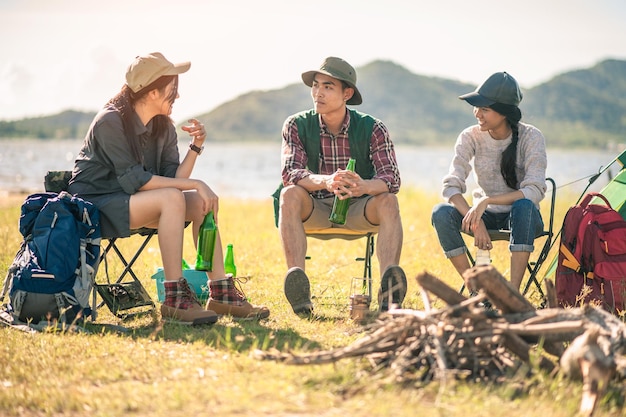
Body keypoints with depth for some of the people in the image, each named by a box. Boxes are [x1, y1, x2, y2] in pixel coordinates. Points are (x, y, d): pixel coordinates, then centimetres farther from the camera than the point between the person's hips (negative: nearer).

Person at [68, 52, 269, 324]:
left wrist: (195, 147, -15)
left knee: (200, 202, -11)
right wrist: (195, 185, -25)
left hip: (130, 201, 8)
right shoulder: (110, 122, -20)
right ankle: (175, 299, -30)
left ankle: (220, 293, -11)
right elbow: (135, 181, -25)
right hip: (93, 205, -8)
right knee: (171, 198, -30)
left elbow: (174, 178, -2)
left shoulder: (164, 128, 3)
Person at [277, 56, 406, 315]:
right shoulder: (297, 125, -7)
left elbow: (392, 179, -20)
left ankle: (388, 291, -46)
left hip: (359, 210, 0)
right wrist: (325, 181, -43)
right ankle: (297, 286, -46)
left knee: (387, 202, -30)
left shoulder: (372, 128, -9)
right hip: (314, 210, 0)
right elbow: (289, 173, -22)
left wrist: (363, 186, -44)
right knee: (289, 195, -31)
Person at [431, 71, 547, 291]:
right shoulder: (471, 137, -8)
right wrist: (475, 221, -33)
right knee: (441, 213, -26)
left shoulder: (531, 137, -15)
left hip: (521, 217, -2)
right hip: (486, 216, 3)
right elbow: (451, 186, -15)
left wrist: (487, 201, -36)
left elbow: (535, 191, -25)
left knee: (523, 206, -38)